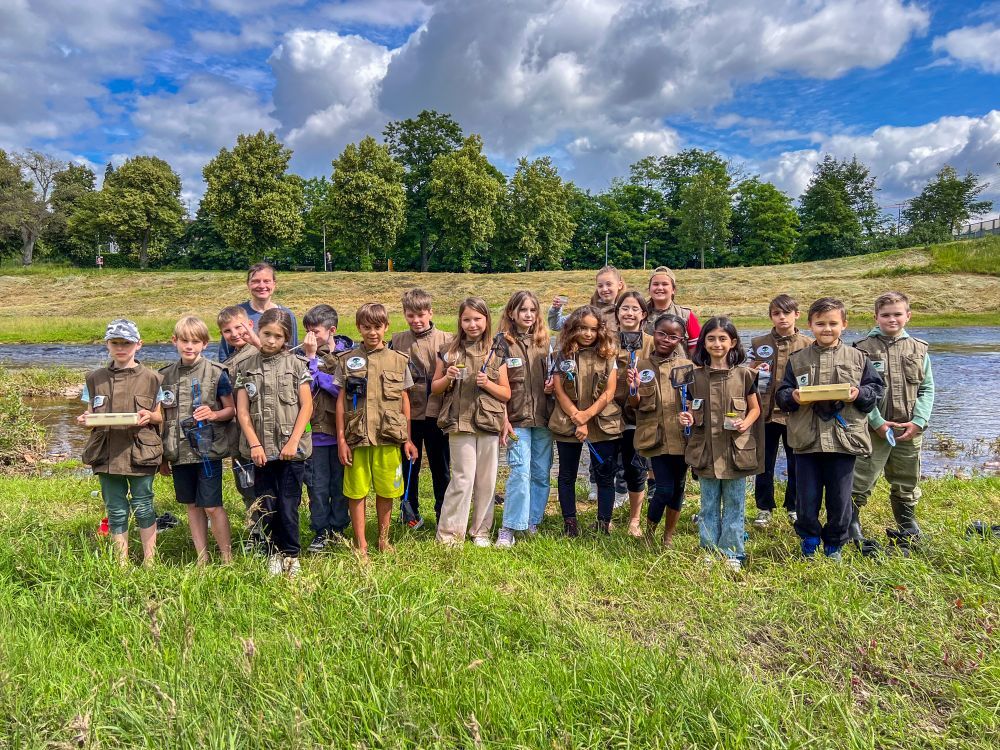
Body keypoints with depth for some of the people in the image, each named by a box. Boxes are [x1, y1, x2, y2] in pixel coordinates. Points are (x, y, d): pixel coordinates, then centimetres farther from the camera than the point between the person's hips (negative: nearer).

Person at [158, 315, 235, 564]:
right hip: (180, 452, 4)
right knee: (192, 506, 13)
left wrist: (214, 414, -20)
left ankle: (227, 559, 12)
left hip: (208, 450, -4)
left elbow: (231, 410, 1)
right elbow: (162, 418, 11)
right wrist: (162, 456, 13)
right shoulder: (165, 375, 5)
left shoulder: (216, 373, -6)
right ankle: (202, 559, 24)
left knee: (212, 506, -1)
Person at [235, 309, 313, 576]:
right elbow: (242, 410, 3)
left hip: (291, 449, -2)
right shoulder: (247, 367, 6)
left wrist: (293, 442, -10)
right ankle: (273, 554, 25)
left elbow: (307, 406, -2)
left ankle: (291, 555, 19)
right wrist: (254, 444, -6)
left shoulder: (296, 364, 1)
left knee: (288, 507, 0)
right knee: (266, 508, 7)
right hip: (261, 450, 2)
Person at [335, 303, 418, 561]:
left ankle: (383, 539, 27)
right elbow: (341, 401, 4)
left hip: (388, 437, 1)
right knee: (356, 491, 4)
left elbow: (404, 400, 8)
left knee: (386, 490, 8)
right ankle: (361, 545, 16)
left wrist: (407, 438, 6)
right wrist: (341, 438, -1)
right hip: (357, 436, 0)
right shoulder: (347, 360, 4)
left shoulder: (398, 361, 5)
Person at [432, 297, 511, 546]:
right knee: (463, 478, -5)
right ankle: (450, 532, 8)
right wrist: (448, 378, -10)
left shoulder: (496, 354, 6)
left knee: (486, 480, 7)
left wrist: (487, 384, -9)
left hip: (488, 422, 2)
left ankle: (481, 530, 22)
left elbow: (506, 394, 8)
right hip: (460, 422, -2)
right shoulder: (449, 352, 5)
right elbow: (435, 388, 10)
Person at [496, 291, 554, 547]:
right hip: (517, 419, -4)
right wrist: (503, 419, -11)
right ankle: (508, 528, -2)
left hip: (543, 418, 4)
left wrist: (552, 385, -3)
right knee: (520, 472, -10)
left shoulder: (545, 343, 9)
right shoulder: (503, 344, -3)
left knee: (541, 474, 10)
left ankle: (533, 523, 24)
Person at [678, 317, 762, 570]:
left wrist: (745, 423, -14)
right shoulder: (695, 376, 3)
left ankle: (732, 554, 20)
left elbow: (755, 408, 5)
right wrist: (686, 418, -11)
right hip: (705, 449, 2)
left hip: (736, 449, -1)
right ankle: (710, 552, 23)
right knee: (708, 506, 11)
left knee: (734, 506, 8)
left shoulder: (743, 374, -2)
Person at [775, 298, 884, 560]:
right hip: (806, 440, 0)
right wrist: (792, 397, -15)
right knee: (806, 498, 7)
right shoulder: (797, 359, 4)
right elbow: (781, 395, 6)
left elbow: (876, 389, 7)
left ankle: (834, 544, 29)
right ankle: (809, 541, 29)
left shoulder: (857, 358, 4)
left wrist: (859, 394, -12)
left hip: (844, 438, 0)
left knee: (840, 499, 9)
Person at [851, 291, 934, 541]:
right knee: (861, 479, -3)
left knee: (907, 481, 18)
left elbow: (927, 389, 7)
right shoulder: (864, 348, -6)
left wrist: (918, 421, -5)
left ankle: (908, 523, 35)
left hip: (909, 429, 4)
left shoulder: (919, 349, 6)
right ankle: (851, 522, 12)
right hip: (874, 428, -4)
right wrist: (877, 421, -15)